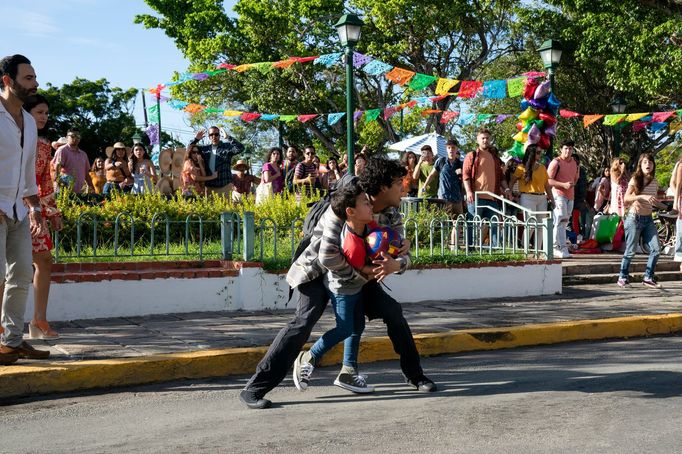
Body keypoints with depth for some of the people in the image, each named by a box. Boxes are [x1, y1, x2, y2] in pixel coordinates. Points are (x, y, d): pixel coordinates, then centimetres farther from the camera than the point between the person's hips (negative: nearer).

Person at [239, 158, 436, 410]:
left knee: (392, 310, -1)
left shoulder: (392, 214, -7)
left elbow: (403, 255, -7)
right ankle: (254, 389, -25)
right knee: (305, 319, -25)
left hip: (357, 271, 7)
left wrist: (395, 264, -32)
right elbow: (328, 257, -35)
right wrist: (361, 276, -24)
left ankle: (414, 374, 18)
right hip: (319, 269, -7)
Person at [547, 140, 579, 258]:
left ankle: (556, 248, 14)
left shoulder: (574, 163, 14)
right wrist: (563, 185, -21)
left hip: (570, 195, 8)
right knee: (561, 220, -15)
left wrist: (572, 184, 16)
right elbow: (548, 180, -13)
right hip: (558, 194, -8)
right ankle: (561, 248, -17)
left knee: (565, 222, 8)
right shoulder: (556, 162, -8)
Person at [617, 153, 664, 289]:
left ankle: (648, 278, 7)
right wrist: (643, 197, -26)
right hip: (634, 218, -5)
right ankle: (623, 277, 14)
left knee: (656, 249, -4)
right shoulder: (635, 179, -5)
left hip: (648, 219, 5)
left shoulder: (654, 182, 10)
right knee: (631, 251, -2)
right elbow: (626, 198, -15)